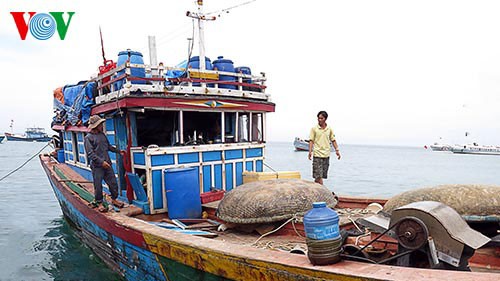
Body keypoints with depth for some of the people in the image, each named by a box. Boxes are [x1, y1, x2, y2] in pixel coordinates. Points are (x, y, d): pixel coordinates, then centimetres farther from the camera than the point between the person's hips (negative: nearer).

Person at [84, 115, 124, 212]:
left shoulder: (102, 134, 13)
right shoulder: (88, 138, -8)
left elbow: (108, 146, 26)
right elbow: (90, 154, -14)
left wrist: (118, 151, 23)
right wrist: (101, 162, -20)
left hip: (107, 165, 6)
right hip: (97, 166, -6)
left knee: (113, 183, 9)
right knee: (98, 186, 3)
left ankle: (114, 199, 25)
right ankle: (99, 203, 16)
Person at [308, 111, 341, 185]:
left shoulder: (329, 129, 9)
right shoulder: (314, 129, 0)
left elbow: (333, 140, 14)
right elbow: (311, 140, -2)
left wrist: (337, 150, 6)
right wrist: (310, 151, -12)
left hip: (326, 155, 4)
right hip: (317, 154, -4)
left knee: (323, 175, 8)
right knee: (318, 175, -10)